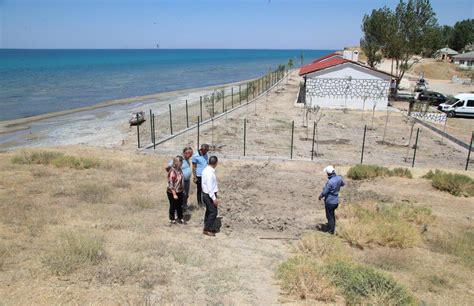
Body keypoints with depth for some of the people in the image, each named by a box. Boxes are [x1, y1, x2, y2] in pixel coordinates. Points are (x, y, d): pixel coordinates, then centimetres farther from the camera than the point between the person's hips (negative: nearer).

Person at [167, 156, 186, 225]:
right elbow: (171, 184, -24)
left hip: (179, 191, 8)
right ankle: (172, 220, 30)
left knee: (180, 206, 19)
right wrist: (174, 194, -22)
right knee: (173, 206, 11)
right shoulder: (172, 172, -25)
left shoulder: (179, 169, 1)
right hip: (172, 192, -8)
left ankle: (180, 219, 34)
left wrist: (183, 190, 16)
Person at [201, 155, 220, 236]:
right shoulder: (210, 173, -26)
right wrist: (214, 198, -23)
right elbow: (209, 187, -26)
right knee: (213, 212, -1)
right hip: (209, 195, -10)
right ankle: (207, 229, 8)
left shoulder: (206, 169, 4)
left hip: (206, 194, 10)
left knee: (209, 211, 19)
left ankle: (208, 227, 30)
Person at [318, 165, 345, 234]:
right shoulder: (339, 178, -8)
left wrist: (320, 196, -3)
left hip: (329, 201, -7)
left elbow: (324, 192, -22)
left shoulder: (330, 182, -30)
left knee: (329, 216, 12)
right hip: (336, 201, 7)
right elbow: (342, 184, 16)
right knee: (332, 214, 27)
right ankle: (333, 227, 42)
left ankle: (331, 230, 25)